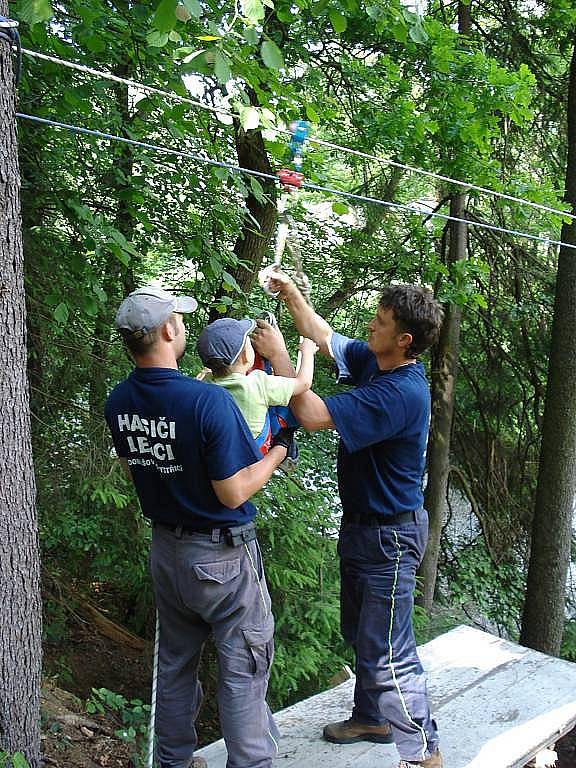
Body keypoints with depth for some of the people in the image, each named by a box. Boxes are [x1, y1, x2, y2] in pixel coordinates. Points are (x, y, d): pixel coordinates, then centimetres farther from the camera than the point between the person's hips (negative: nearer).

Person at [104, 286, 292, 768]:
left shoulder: (119, 402, -5)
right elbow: (233, 494, -22)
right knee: (243, 671, 10)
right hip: (221, 554, -7)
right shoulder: (209, 402, -27)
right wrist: (277, 455, -6)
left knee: (175, 662, 23)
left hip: (165, 548, 7)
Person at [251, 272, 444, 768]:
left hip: (389, 533, -10)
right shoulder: (373, 360, -2)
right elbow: (323, 337, 14)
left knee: (388, 651, 0)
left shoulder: (401, 394, -30)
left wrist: (277, 356, -22)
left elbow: (313, 415, -31)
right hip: (361, 523, 10)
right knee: (361, 633, 24)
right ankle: (372, 718, 44)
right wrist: (290, 292, 4)